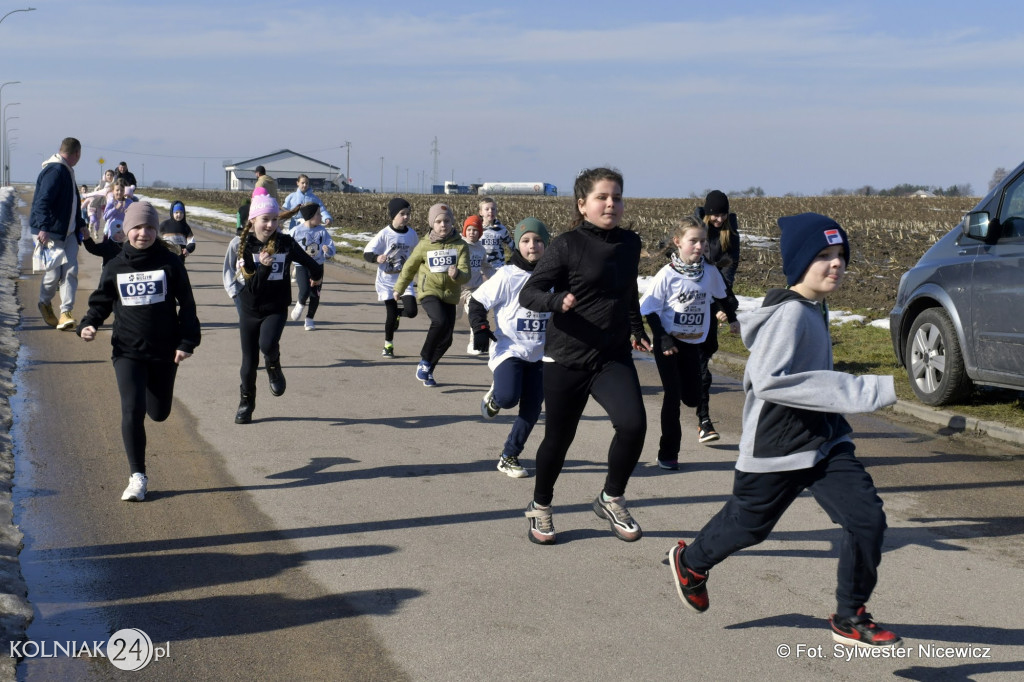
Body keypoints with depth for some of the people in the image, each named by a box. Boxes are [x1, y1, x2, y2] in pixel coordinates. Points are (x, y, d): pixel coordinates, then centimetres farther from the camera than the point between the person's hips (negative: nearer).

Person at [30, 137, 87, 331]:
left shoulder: (66, 171, 15)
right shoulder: (55, 170, -16)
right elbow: (43, 200, -25)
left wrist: (80, 224, 27)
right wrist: (43, 228, -32)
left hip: (68, 232, 9)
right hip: (50, 233, -9)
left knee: (70, 271, -3)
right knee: (54, 272, -2)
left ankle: (66, 313, -7)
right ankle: (45, 304, 24)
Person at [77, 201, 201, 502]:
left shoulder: (170, 263, -1)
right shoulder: (115, 267, 2)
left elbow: (186, 304, 2)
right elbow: (101, 302, 12)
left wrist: (187, 341, -5)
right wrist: (88, 324, -7)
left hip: (164, 351, 0)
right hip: (128, 352, 0)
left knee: (159, 412, 11)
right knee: (132, 410, -13)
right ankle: (137, 477, -3)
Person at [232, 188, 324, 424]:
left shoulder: (285, 243, -9)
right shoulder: (243, 246, -8)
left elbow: (309, 263, 9)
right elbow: (251, 285, -14)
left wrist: (316, 275, 27)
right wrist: (263, 268, -30)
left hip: (276, 308, -1)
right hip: (249, 311, 1)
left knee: (267, 344, -30)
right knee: (249, 362, 8)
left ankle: (274, 369, 4)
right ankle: (246, 402, 31)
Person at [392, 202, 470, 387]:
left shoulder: (460, 246, -1)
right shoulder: (424, 245, -1)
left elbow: (465, 274, -8)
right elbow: (409, 268, 13)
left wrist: (457, 275, -32)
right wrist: (399, 289, 22)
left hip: (450, 296, 3)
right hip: (429, 291, -3)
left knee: (446, 339, 3)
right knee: (440, 322, -30)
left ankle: (427, 371, 27)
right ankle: (424, 361, -12)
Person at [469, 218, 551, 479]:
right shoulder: (507, 276, -9)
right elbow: (477, 302, -4)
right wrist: (480, 329, -17)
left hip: (539, 354, 4)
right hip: (509, 349, -4)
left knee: (531, 409, 2)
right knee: (508, 397, -25)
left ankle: (509, 457, 18)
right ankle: (495, 396, 12)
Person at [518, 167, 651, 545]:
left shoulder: (630, 243, 7)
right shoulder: (566, 245, -10)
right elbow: (528, 293, -14)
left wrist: (637, 328, 24)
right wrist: (556, 302, -32)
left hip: (614, 357, 4)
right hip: (567, 358, -3)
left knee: (633, 423, -20)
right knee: (558, 438, 7)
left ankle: (611, 499, 4)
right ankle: (540, 507, 34)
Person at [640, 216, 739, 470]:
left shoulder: (710, 273, -3)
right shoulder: (667, 275, -14)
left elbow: (722, 297, 17)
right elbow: (650, 310, -11)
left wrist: (732, 319, 24)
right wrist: (663, 339, -16)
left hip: (693, 342, 4)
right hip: (668, 342, -4)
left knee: (692, 397, 3)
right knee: (673, 395, -7)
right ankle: (668, 453, 3)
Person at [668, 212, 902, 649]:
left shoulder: (814, 310, 7)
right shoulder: (790, 314, -23)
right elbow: (770, 381, -37)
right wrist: (873, 391, -38)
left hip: (826, 441, 8)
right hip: (777, 449, -8)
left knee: (868, 519, -5)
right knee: (747, 523, 13)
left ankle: (850, 619, 12)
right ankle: (691, 563, 45)